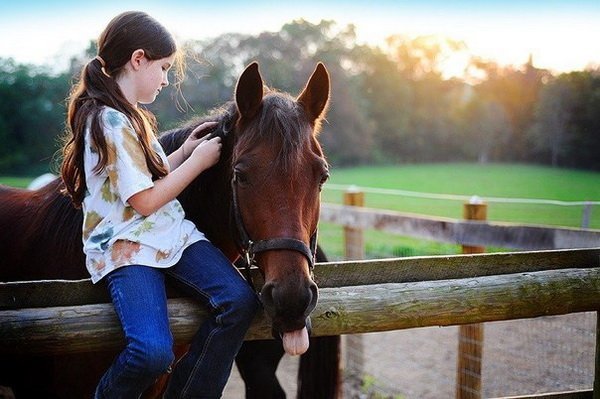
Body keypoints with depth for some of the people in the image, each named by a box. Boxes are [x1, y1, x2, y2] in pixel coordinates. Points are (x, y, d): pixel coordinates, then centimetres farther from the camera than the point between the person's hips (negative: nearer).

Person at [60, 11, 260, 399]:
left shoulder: (128, 116, 16)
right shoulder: (110, 122, -14)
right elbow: (146, 201, -15)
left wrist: (186, 150, 12)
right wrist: (197, 160, -6)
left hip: (172, 232, 9)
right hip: (125, 248, -9)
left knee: (240, 300, -16)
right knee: (153, 352, -28)